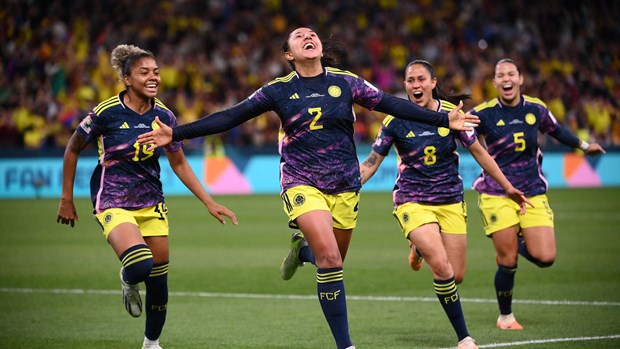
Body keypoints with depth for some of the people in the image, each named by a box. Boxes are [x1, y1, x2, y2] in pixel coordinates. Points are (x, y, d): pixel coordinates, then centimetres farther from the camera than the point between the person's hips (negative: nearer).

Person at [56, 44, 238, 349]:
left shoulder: (163, 116, -2)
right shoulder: (107, 112, -14)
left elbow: (179, 164, 9)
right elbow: (73, 149, 0)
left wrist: (209, 202, 4)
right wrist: (66, 199, 2)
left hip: (151, 203, 5)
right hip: (113, 202, -5)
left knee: (158, 276, 5)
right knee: (140, 267, -27)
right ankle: (127, 281, 11)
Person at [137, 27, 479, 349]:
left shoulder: (345, 82, 1)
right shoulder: (278, 90, -3)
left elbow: (390, 104, 2)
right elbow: (230, 117, -5)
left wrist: (444, 119, -4)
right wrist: (176, 133, -12)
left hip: (345, 185, 3)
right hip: (302, 184, -3)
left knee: (333, 260, 10)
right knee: (330, 258, -20)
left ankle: (302, 246, 47)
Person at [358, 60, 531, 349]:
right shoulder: (395, 121, -8)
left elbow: (479, 152, 5)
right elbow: (371, 163, -2)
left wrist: (508, 187, 6)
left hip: (451, 202, 3)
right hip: (413, 202, -3)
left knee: (457, 276, 3)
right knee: (443, 269, -23)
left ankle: (421, 248, 38)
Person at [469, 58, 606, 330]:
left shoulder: (536, 109, 3)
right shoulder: (483, 113, -7)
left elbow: (557, 131, 21)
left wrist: (584, 145, 31)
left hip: (533, 193, 3)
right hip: (496, 194, -3)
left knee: (545, 257, -10)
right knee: (508, 263, -5)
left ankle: (515, 243, 25)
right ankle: (505, 316, 20)